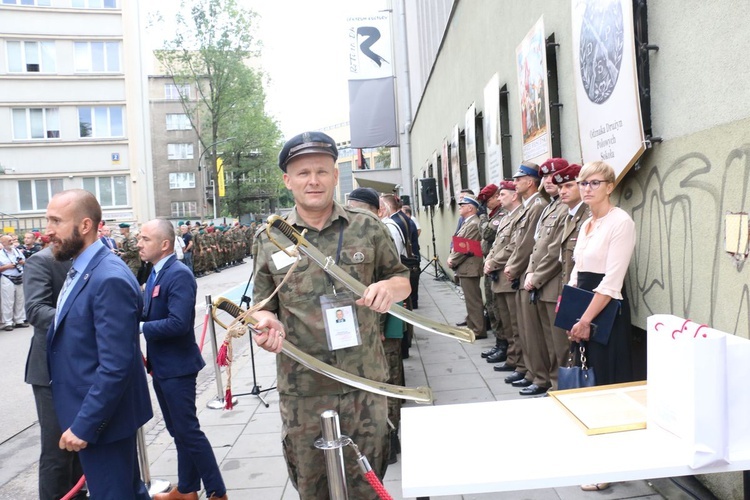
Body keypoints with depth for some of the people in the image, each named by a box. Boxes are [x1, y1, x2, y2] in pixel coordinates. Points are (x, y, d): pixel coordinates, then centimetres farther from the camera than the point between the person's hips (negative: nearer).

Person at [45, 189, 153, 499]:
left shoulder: (110, 279, -24)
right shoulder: (81, 270, 7)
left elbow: (116, 367, -26)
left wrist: (84, 424, -20)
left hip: (100, 418, -9)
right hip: (92, 412, 9)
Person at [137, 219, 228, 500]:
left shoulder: (179, 274, -20)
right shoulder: (155, 274, 9)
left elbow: (178, 323, -29)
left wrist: (139, 327, -19)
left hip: (177, 367, -9)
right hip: (160, 366, 9)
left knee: (188, 430, -2)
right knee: (178, 430, 18)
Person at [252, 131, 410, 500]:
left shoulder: (368, 229, 3)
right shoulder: (268, 238, 3)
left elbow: (402, 280, 11)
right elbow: (262, 305, 8)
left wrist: (390, 287, -13)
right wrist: (267, 322, -15)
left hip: (366, 385, 0)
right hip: (301, 390, 0)